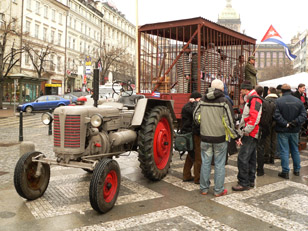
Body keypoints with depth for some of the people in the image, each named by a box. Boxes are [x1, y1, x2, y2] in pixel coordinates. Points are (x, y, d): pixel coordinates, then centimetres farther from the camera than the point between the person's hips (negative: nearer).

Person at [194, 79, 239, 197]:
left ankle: (204, 188, 21)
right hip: (220, 137, -3)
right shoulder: (224, 101, -11)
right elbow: (229, 121, -13)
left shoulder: (203, 100, 1)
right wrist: (235, 135, -3)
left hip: (205, 137, 3)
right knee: (219, 164, 7)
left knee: (205, 162, 12)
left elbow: (196, 116, 7)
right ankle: (218, 190, 14)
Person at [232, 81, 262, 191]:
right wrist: (241, 134, 19)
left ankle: (244, 183, -3)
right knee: (251, 158, 16)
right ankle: (250, 180, 27)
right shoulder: (250, 100, 19)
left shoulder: (255, 100, -14)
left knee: (242, 158, -10)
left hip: (251, 135, -11)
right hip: (250, 135, 11)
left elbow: (255, 118, -25)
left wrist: (246, 131, -18)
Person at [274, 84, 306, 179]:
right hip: (294, 131, 4)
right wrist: (295, 123, -10)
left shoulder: (278, 101, -13)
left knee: (284, 151, 1)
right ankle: (297, 170, 27)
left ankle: (285, 172, 3)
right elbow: (304, 115, -3)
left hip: (283, 131, -4)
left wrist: (286, 124, -15)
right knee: (295, 150, 17)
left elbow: (277, 116, -21)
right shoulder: (298, 101, 1)